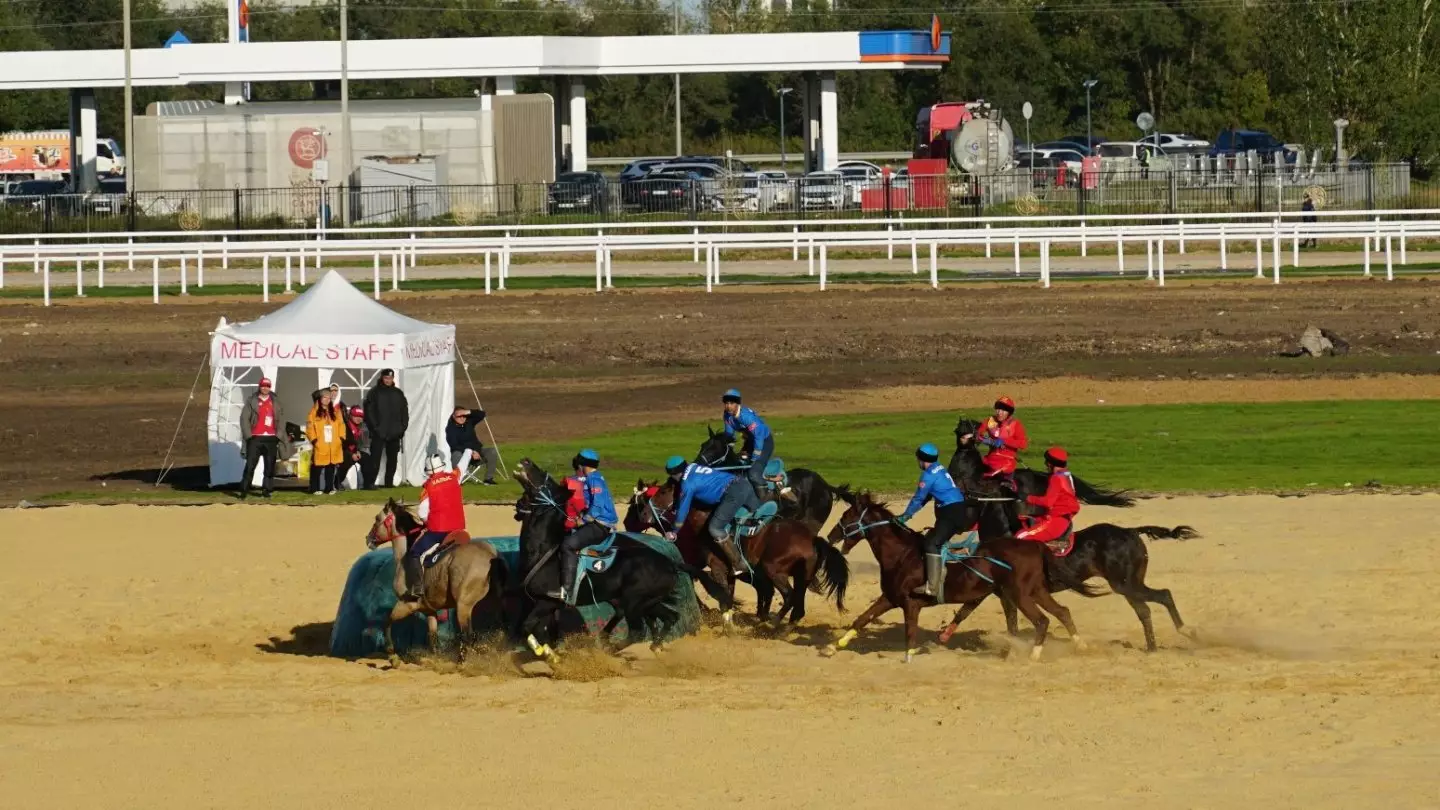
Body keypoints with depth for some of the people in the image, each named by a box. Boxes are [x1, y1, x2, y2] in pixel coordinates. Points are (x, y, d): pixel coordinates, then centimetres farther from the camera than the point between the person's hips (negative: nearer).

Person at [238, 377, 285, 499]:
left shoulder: (275, 402, 10)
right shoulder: (252, 401, 2)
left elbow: (281, 419, 10)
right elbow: (244, 418, -2)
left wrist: (279, 434, -1)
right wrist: (248, 435, -9)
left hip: (271, 439, 3)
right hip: (255, 438, -3)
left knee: (270, 466, 4)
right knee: (250, 465, -8)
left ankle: (267, 489, 11)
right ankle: (244, 490, -6)